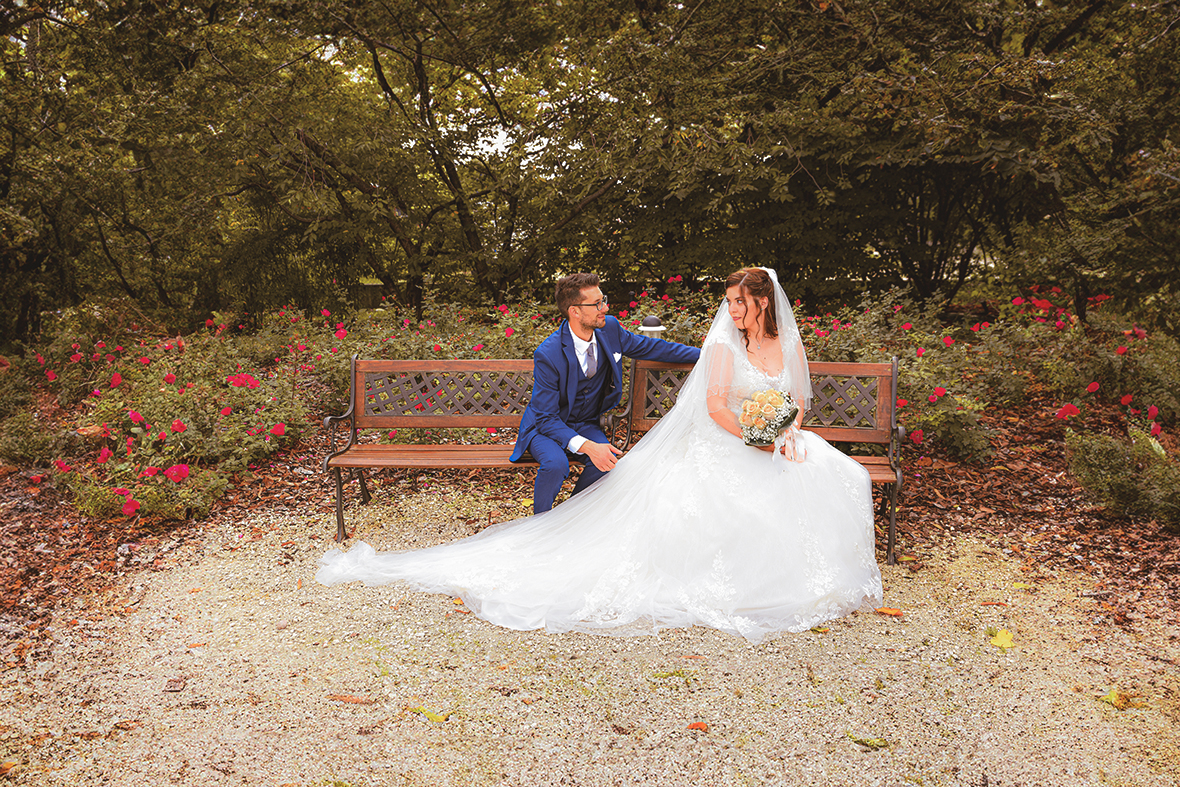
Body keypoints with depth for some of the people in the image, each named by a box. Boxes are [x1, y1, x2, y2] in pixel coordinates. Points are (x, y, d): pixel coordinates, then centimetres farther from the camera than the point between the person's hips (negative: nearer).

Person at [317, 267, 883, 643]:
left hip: (774, 445, 5)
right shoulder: (724, 343, -6)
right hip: (719, 449, -5)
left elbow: (798, 402, 14)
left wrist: (789, 433, -4)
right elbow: (715, 404, -13)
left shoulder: (789, 345, 10)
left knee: (836, 478, -16)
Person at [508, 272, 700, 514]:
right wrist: (586, 446, -40)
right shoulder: (548, 355, -27)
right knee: (556, 464, -35)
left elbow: (651, 347, 7)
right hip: (546, 426, -4)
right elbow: (546, 418, -26)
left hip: (584, 424, 5)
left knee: (607, 461, -26)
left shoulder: (610, 329, -11)